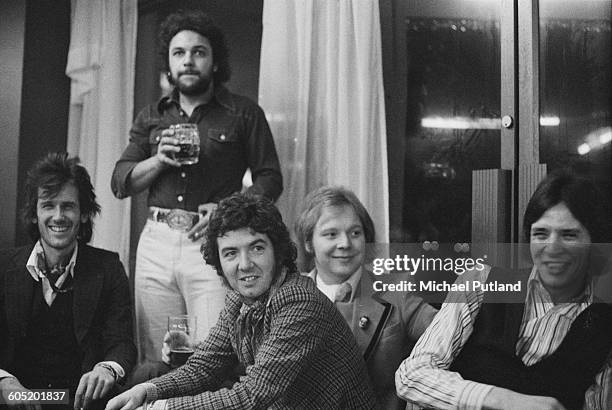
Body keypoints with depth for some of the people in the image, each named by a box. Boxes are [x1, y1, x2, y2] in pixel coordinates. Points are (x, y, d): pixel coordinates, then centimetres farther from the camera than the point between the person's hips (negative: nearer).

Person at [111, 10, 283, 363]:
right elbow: (120, 183, 13)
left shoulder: (244, 114, 7)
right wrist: (158, 161, -6)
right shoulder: (151, 118, 17)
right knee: (154, 363, 6)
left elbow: (270, 179, 3)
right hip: (156, 242, 4)